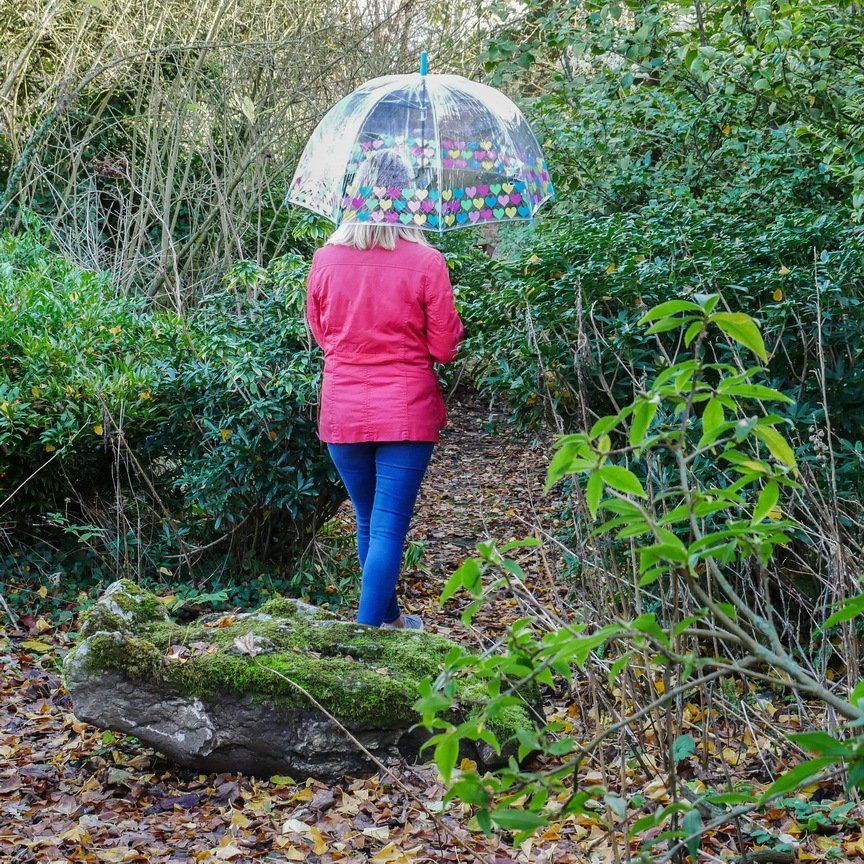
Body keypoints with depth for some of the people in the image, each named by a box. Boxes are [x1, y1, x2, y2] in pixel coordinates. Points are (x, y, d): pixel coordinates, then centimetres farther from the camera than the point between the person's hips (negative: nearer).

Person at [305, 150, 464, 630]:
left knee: (368, 522, 19)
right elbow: (444, 348, -6)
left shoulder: (325, 258, -3)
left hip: (342, 411, 4)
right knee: (388, 529, 0)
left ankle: (389, 618, 35)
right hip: (407, 412, -4)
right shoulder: (426, 261, -12)